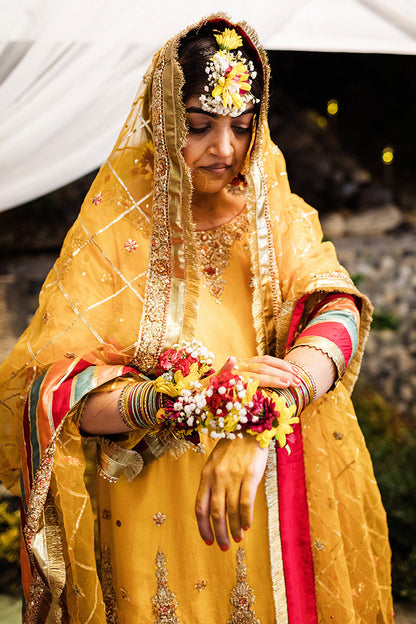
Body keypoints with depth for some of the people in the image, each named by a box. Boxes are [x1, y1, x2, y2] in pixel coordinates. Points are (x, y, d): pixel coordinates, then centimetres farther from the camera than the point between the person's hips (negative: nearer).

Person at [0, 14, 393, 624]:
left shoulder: (278, 219, -1)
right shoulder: (116, 229, -7)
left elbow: (335, 311, -19)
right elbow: (54, 388, -15)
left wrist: (258, 428, -35)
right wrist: (193, 397, -30)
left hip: (276, 506, 2)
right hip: (149, 516, -2)